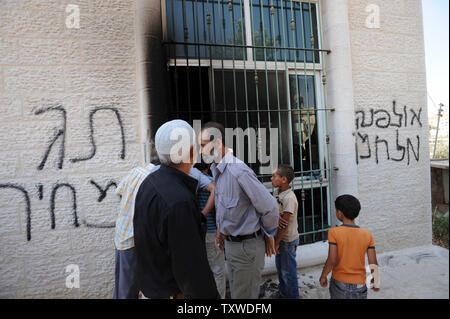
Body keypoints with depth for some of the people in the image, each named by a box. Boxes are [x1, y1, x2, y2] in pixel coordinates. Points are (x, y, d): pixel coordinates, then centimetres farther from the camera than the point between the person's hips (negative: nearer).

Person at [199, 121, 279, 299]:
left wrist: (268, 235, -7)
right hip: (230, 243, 9)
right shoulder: (216, 171, 5)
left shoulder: (238, 171, -27)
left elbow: (269, 207, -22)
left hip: (247, 245, -9)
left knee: (244, 296, 5)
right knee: (235, 292, 23)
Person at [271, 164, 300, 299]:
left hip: (288, 240, -9)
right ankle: (283, 293, 39)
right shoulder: (281, 194, 5)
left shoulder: (289, 198, -23)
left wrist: (276, 242, -17)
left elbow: (284, 223, -22)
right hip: (281, 238, 9)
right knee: (280, 268, 22)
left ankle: (292, 296, 23)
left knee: (288, 271, 6)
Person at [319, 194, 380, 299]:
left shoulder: (334, 232, -15)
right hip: (359, 286, 2)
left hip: (339, 283, -1)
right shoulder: (367, 235, -6)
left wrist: (323, 276, -3)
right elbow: (373, 264, -4)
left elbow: (332, 260, -19)